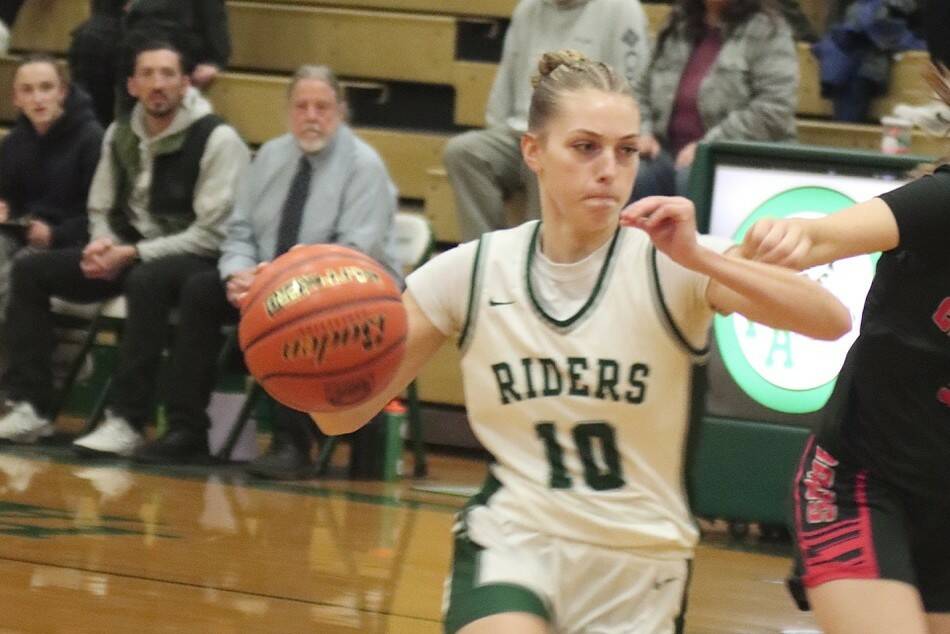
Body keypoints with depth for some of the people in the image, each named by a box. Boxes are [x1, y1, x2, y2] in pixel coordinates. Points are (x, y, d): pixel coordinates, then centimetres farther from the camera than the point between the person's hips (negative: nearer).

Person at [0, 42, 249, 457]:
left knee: (145, 280, -41)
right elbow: (101, 209, 17)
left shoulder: (216, 139, -12)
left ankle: (127, 421, -38)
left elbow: (212, 234, -17)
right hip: (128, 255, 7)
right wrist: (103, 244, -8)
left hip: (193, 261, -7)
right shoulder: (120, 135, 8)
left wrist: (133, 254, -21)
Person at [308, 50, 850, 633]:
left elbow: (831, 322, -24)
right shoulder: (472, 272, -4)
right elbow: (344, 414, 0)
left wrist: (699, 259, -35)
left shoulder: (666, 265, -11)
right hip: (510, 545, 0)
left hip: (638, 571, 0)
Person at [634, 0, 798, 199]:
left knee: (691, 178, -36)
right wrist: (644, 134, 3)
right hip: (671, 153, 4)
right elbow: (645, 92, 24)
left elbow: (774, 110, -13)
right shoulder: (677, 28, 16)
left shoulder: (767, 31, -2)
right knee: (633, 177, -27)